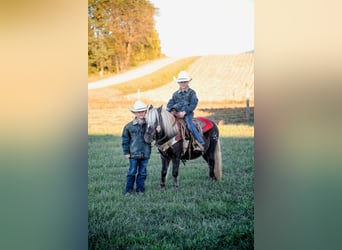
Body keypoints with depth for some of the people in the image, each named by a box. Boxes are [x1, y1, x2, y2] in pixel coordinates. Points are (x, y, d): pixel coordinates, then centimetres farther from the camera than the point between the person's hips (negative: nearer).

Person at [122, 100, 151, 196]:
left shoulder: (149, 125, 1)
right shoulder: (129, 126, -3)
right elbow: (125, 139, 2)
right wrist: (126, 152, -1)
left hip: (145, 153, 2)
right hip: (133, 153, -2)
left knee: (142, 172, 8)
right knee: (132, 172, 2)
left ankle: (140, 189, 19)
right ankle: (128, 190, 10)